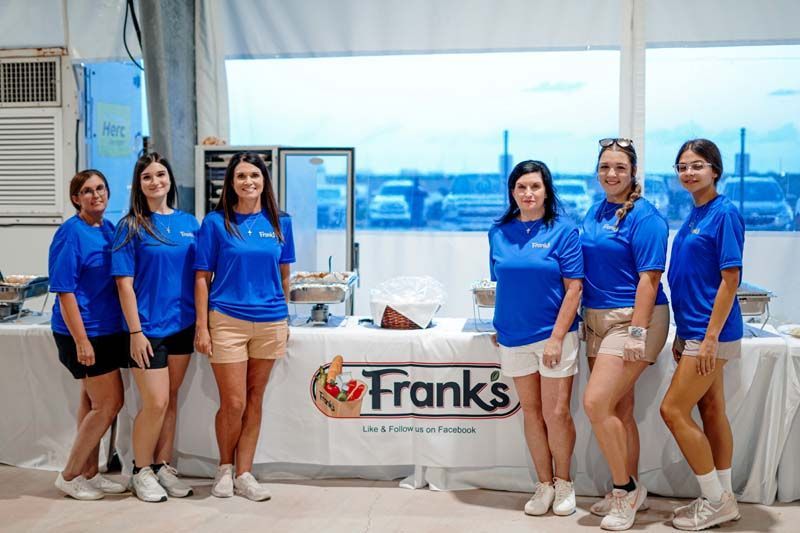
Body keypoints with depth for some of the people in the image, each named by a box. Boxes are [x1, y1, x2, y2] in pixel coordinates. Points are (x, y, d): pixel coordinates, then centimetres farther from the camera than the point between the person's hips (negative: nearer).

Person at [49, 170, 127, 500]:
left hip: (108, 329, 8)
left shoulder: (108, 229, 9)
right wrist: (81, 340, -20)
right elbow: (63, 290, -17)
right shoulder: (71, 233, -14)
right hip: (86, 331, -8)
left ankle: (89, 473, 25)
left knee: (93, 402, 14)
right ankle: (69, 476, 11)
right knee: (109, 403, -3)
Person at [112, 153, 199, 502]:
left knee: (171, 400, 12)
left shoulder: (189, 223, 8)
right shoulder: (130, 226, -4)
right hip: (149, 328, -4)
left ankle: (163, 466, 25)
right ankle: (141, 471, 15)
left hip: (183, 325, 4)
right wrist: (136, 331, -14)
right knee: (155, 403, -4)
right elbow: (124, 283, -8)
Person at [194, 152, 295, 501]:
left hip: (270, 322, 3)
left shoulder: (280, 223, 5)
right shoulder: (216, 222, -2)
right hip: (227, 321, -3)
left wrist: (284, 320, 14)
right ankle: (225, 468, 22)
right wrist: (202, 327, -6)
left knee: (254, 400, 10)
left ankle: (243, 473, 20)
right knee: (233, 403, -1)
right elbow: (202, 278, -2)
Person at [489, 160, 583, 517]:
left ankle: (563, 483, 23)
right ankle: (544, 484, 25)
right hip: (514, 336, 4)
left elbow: (573, 287, -9)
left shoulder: (563, 230, -6)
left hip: (553, 334, -3)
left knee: (557, 413, 0)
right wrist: (498, 326, 8)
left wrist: (557, 337, -14)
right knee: (531, 412, 11)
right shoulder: (499, 232, 5)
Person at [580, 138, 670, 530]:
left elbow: (649, 278, -16)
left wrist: (637, 331, -21)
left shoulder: (644, 217, -11)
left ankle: (625, 488, 3)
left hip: (632, 319, -7)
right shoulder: (595, 212, 12)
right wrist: (587, 317, 15)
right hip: (597, 319, 8)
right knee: (619, 409, 12)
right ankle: (628, 491, 24)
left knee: (596, 403, -14)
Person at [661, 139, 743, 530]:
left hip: (712, 332, -8)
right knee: (711, 411, 13)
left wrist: (710, 337, -21)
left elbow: (730, 279, -17)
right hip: (694, 330, 8)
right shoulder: (694, 216, 12)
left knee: (673, 410, -7)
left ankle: (716, 500, 7)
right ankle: (722, 500, 23)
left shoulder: (725, 213, -13)